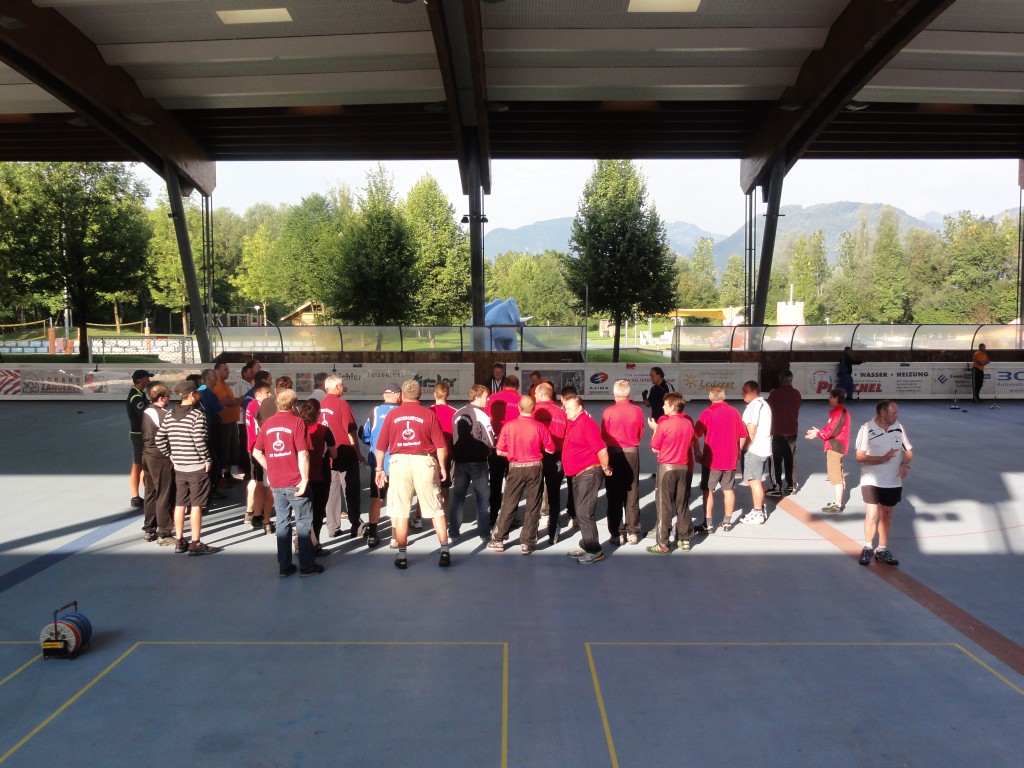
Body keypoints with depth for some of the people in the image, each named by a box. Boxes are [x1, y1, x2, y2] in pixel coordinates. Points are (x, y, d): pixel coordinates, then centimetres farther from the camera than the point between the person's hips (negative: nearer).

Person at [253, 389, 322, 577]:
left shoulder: (268, 423, 6)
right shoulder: (297, 422, -9)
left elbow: (256, 452, 10)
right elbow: (303, 454, -16)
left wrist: (270, 470, 17)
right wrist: (305, 478, -12)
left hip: (276, 483, 5)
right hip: (295, 482, -5)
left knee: (282, 522, 12)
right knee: (303, 522, 5)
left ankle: (284, 566, 17)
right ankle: (307, 566, 10)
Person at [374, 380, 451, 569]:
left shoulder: (392, 415, 4)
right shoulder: (429, 414, -1)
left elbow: (380, 447, 5)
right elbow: (441, 446, -3)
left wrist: (379, 469, 16)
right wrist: (442, 467, 11)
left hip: (399, 461, 1)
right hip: (424, 461, -1)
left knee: (400, 512, 9)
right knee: (435, 509, 10)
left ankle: (402, 556, 14)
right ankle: (445, 551, 10)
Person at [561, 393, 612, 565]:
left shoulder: (586, 423, -19)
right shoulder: (572, 422, 11)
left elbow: (601, 449, -22)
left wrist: (605, 468, -12)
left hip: (589, 474, -10)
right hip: (578, 474, 10)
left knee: (585, 513, -8)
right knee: (580, 512, 16)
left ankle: (595, 551, 1)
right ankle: (586, 546, 27)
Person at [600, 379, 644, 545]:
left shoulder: (609, 411, -11)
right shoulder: (637, 411, -5)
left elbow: (603, 436, -3)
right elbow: (640, 434, 4)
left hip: (614, 453, -2)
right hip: (632, 453, 2)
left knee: (614, 495, 6)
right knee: (632, 494, 11)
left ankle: (617, 534, 8)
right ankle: (633, 532, 15)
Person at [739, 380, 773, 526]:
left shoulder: (754, 405, -15)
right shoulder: (764, 404, 17)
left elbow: (751, 429, -18)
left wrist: (744, 448, -10)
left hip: (754, 449, -10)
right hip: (764, 448, 10)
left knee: (754, 481, -4)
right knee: (759, 481, 17)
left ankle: (757, 514, 2)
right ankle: (760, 510, 25)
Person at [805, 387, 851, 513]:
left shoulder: (839, 412, -18)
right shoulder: (840, 411, 15)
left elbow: (832, 431, -20)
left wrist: (817, 434, -7)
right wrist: (819, 431, 7)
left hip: (834, 447, -11)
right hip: (836, 447, 11)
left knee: (835, 476, -7)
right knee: (839, 475, 16)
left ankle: (837, 504, -3)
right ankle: (840, 501, 25)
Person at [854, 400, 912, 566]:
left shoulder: (899, 428, 1)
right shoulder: (867, 429, -12)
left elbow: (909, 450, 11)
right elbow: (860, 457, -14)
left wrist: (905, 464, -9)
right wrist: (882, 459, -24)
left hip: (893, 482, 4)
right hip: (871, 481, -4)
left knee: (887, 514, 13)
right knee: (872, 515, -8)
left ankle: (882, 550, 26)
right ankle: (867, 548, 13)